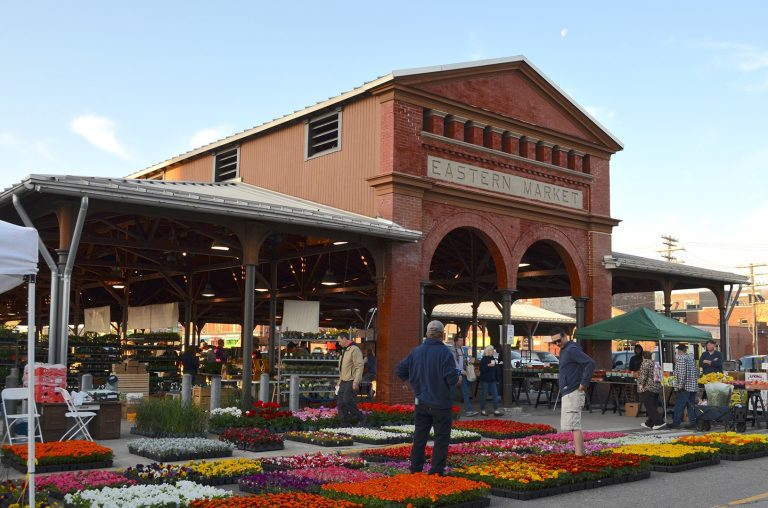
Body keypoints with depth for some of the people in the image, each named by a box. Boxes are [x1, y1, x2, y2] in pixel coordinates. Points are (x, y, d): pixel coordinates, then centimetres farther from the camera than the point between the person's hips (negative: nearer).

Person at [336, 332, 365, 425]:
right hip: (343, 382, 9)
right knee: (340, 404, 3)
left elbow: (360, 366, -18)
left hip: (351, 382, -9)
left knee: (347, 401, -21)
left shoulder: (354, 350, -11)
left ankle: (359, 417, -4)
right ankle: (345, 424, 6)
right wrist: (339, 382, 24)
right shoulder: (344, 351, 20)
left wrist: (356, 382, -24)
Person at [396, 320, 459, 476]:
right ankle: (437, 470, 5)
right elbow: (452, 378, -21)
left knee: (419, 435, 13)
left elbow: (400, 371, 5)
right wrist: (458, 379, 1)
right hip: (441, 403, -5)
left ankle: (416, 468, 18)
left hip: (421, 403, 5)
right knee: (442, 437, 5)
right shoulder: (445, 352, -16)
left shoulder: (416, 351, 1)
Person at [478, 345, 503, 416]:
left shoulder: (493, 359, 13)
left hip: (492, 380, 7)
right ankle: (482, 410, 12)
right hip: (485, 380, -7)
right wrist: (488, 365, -28)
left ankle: (496, 410, 1)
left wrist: (497, 378, 16)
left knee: (495, 395, 0)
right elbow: (482, 370, -18)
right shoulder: (484, 360, -10)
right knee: (483, 395, 2)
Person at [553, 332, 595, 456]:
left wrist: (584, 383, -22)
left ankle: (579, 455, -15)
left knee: (574, 425, -13)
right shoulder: (564, 350, 17)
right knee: (568, 426, 15)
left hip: (572, 393, -11)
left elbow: (590, 363, -24)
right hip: (567, 394, 11)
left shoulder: (572, 349, -14)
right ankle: (580, 452, 19)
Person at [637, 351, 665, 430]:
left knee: (649, 407, -7)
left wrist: (641, 384, -16)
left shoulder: (645, 363, -8)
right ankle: (649, 423, 16)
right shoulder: (655, 363, 16)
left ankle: (659, 422, -15)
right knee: (653, 407, 11)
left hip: (648, 388, -9)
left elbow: (643, 375, -19)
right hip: (657, 387, 9)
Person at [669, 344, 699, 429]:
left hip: (684, 387, -8)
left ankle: (676, 423, -3)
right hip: (693, 385, 8)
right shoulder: (692, 357, 15)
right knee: (691, 405, 9)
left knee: (679, 405, -4)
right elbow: (696, 371, 18)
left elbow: (682, 372, -19)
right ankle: (693, 422, 8)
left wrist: (681, 383, -18)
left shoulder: (680, 358, -10)